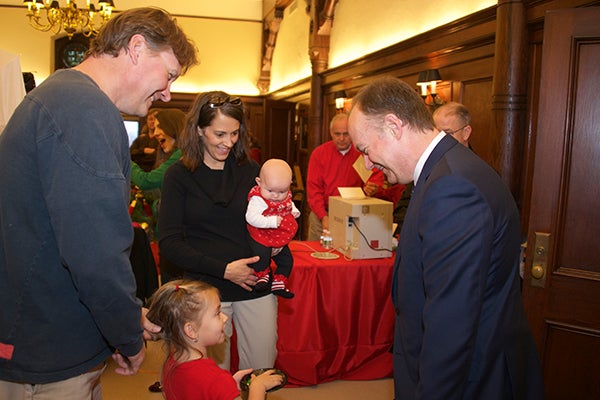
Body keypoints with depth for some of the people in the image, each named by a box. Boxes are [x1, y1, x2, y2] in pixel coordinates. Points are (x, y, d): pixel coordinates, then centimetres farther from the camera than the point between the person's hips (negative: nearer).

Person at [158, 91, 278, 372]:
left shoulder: (250, 171, 7)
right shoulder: (179, 175, -2)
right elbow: (168, 242, -7)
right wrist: (223, 269, -14)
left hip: (256, 285, 3)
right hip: (206, 290, -2)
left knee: (261, 369, 10)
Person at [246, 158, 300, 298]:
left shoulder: (286, 196, -3)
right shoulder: (258, 199, -26)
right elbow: (251, 218, -36)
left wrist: (294, 211, -1)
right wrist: (272, 221, -39)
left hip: (281, 240, 7)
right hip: (261, 238, -7)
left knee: (287, 260, 12)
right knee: (262, 256, -23)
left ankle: (279, 283, 30)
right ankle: (262, 275, 9)